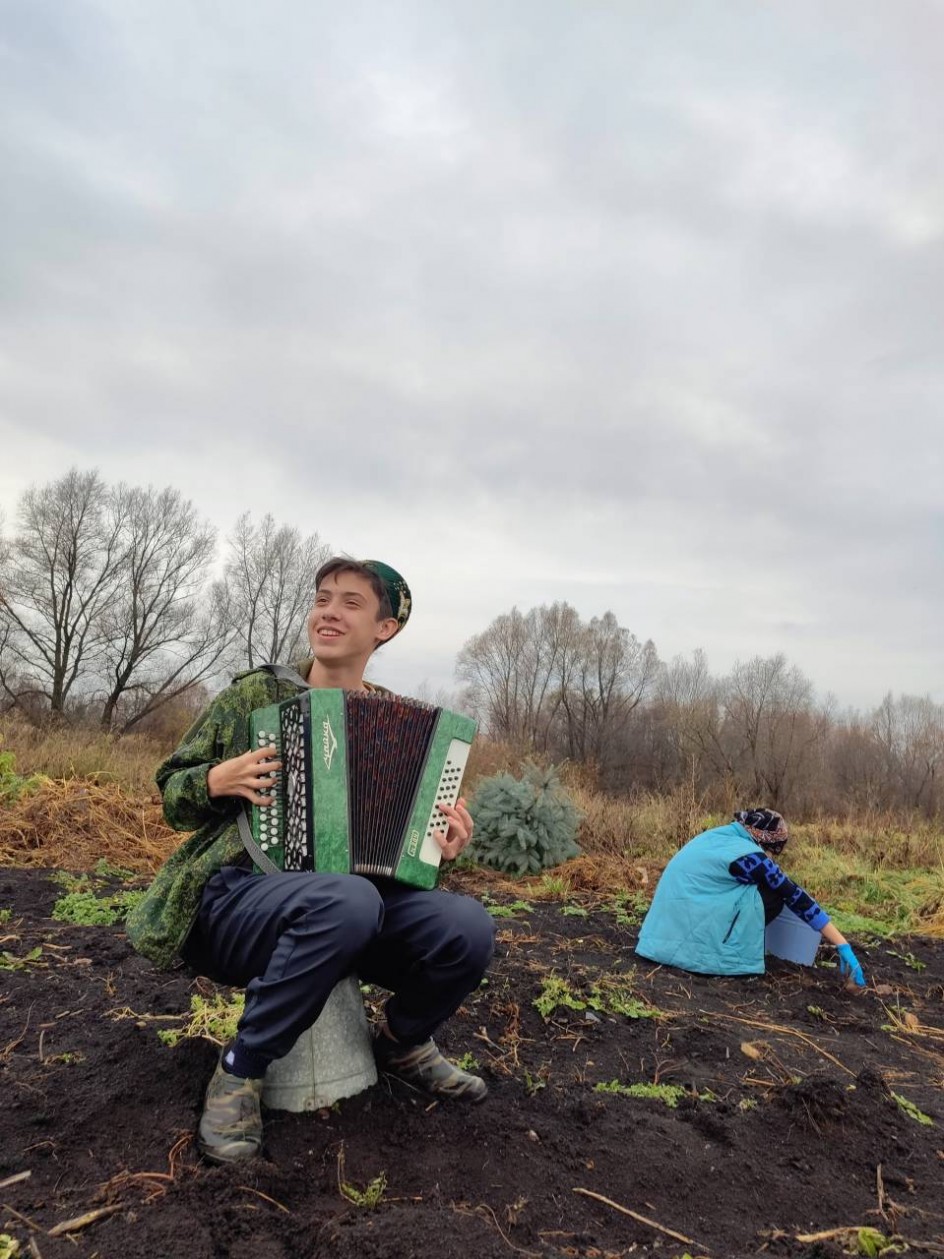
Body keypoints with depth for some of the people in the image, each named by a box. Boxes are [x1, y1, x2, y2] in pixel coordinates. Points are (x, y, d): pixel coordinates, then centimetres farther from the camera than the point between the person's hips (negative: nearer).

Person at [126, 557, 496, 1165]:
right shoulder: (255, 693, 2)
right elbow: (171, 791, 8)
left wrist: (442, 841, -6)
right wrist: (216, 781, -14)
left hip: (350, 898, 4)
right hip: (236, 895, -3)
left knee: (468, 927, -24)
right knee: (347, 900, -37)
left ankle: (403, 1042, 9)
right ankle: (241, 1069, -13)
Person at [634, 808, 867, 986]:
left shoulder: (721, 836, 13)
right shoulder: (748, 855, -10)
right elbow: (795, 897, -5)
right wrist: (842, 946, -1)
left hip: (669, 928, 8)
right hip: (691, 938, -8)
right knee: (772, 896, -2)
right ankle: (732, 954, 1)